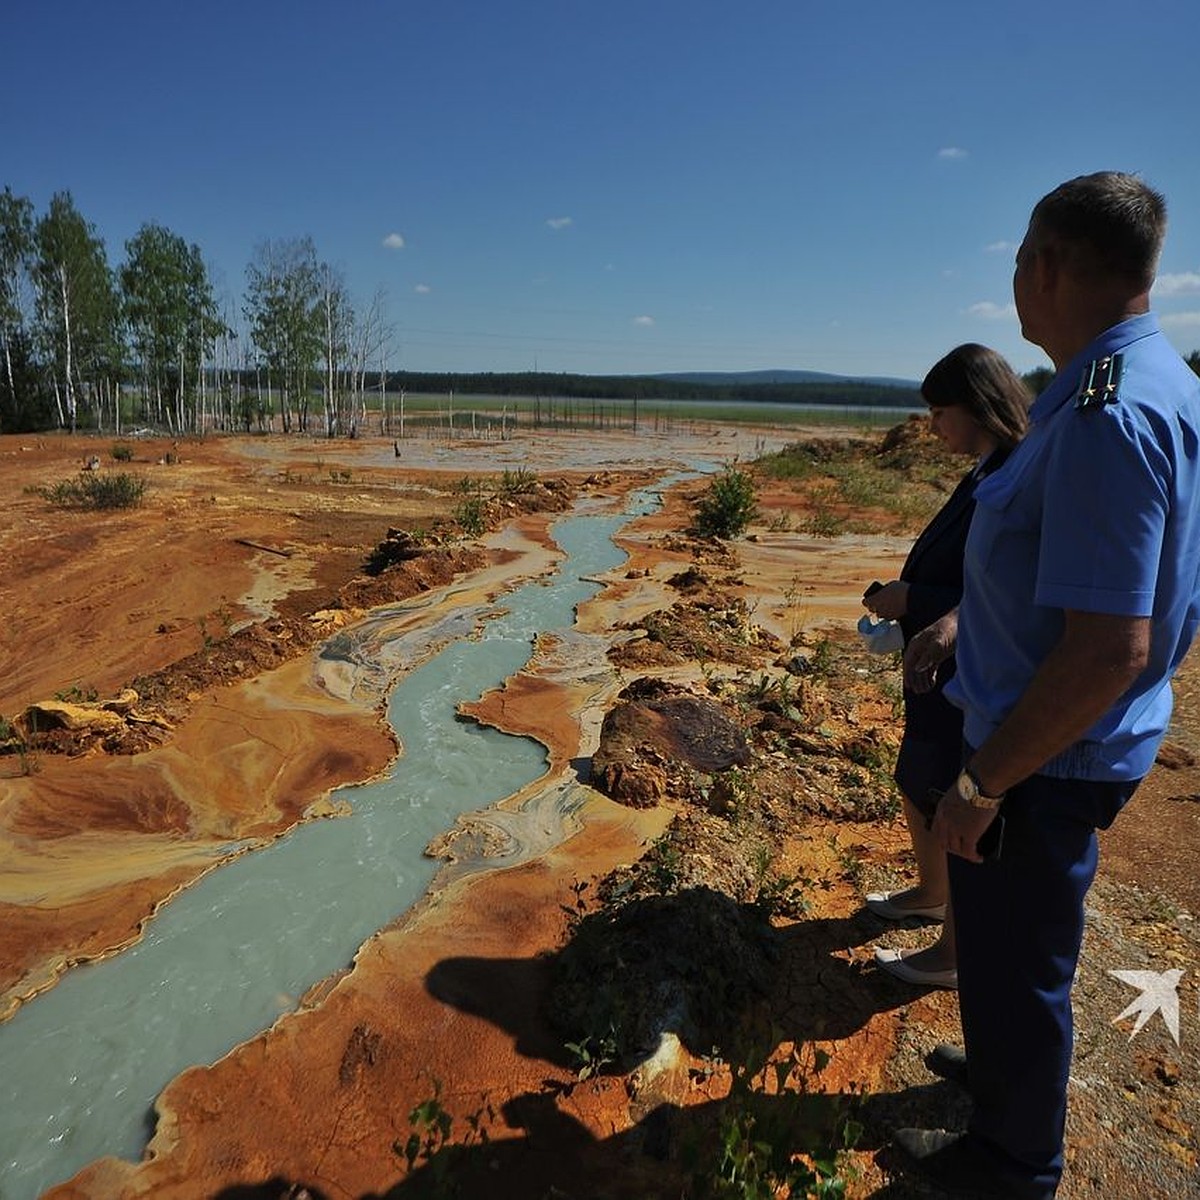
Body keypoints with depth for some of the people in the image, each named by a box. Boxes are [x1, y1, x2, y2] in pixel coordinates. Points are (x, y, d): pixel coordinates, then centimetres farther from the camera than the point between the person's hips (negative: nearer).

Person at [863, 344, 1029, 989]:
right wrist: (903, 591, 4)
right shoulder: (990, 473, 6)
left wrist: (913, 601, -21)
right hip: (940, 671, 9)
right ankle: (931, 893, 49)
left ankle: (954, 954, 29)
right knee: (916, 790, 24)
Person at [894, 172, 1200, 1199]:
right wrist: (964, 615, 11)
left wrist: (982, 786, -24)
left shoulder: (1106, 415, -29)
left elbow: (1108, 651, -32)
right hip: (1080, 742, 10)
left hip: (1048, 757, -10)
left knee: (1014, 954, 12)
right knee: (1017, 937, 29)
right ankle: (1009, 1068, 54)